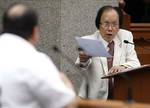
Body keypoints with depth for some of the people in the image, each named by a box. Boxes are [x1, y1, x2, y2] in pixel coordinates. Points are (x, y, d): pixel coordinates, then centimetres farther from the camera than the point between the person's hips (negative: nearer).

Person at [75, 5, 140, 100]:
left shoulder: (126, 36, 11)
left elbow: (135, 64, 3)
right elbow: (84, 67, -11)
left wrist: (123, 67, -20)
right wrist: (83, 61, -35)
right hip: (95, 97, -1)